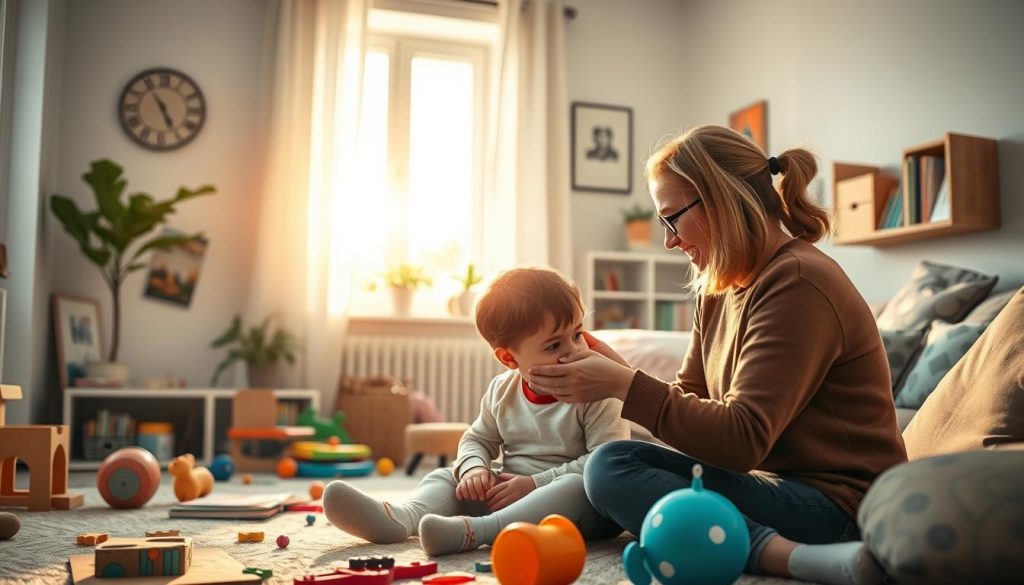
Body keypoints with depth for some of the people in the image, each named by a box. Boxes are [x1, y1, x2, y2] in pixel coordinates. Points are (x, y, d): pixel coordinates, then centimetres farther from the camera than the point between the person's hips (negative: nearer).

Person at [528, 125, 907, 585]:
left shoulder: (797, 283, -17)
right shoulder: (719, 289, 12)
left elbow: (741, 439, -23)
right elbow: (688, 399, 11)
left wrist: (625, 386, -24)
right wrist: (616, 370, -4)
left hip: (835, 500, -10)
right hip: (777, 479, 10)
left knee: (612, 469, -19)